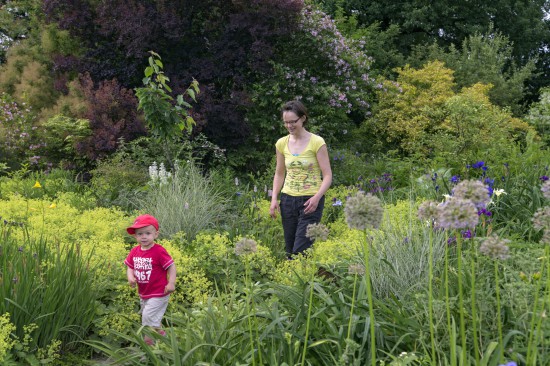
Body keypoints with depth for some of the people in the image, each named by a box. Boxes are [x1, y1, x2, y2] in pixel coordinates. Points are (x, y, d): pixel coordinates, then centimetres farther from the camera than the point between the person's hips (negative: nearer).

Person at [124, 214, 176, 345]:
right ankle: (160, 334, 46)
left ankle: (148, 344, 4)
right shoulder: (135, 251, -1)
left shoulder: (159, 251, -19)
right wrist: (130, 277, -14)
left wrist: (171, 283, -23)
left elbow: (171, 266, -15)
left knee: (148, 317, -11)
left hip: (158, 294, -7)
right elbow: (130, 267, 7)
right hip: (143, 294, 7)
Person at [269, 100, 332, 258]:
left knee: (300, 251, -11)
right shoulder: (281, 143, 4)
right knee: (290, 251, 8)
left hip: (310, 202, -5)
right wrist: (274, 199, 0)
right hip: (288, 200, 5)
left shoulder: (317, 142, -10)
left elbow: (327, 175, -9)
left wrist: (317, 197, -25)